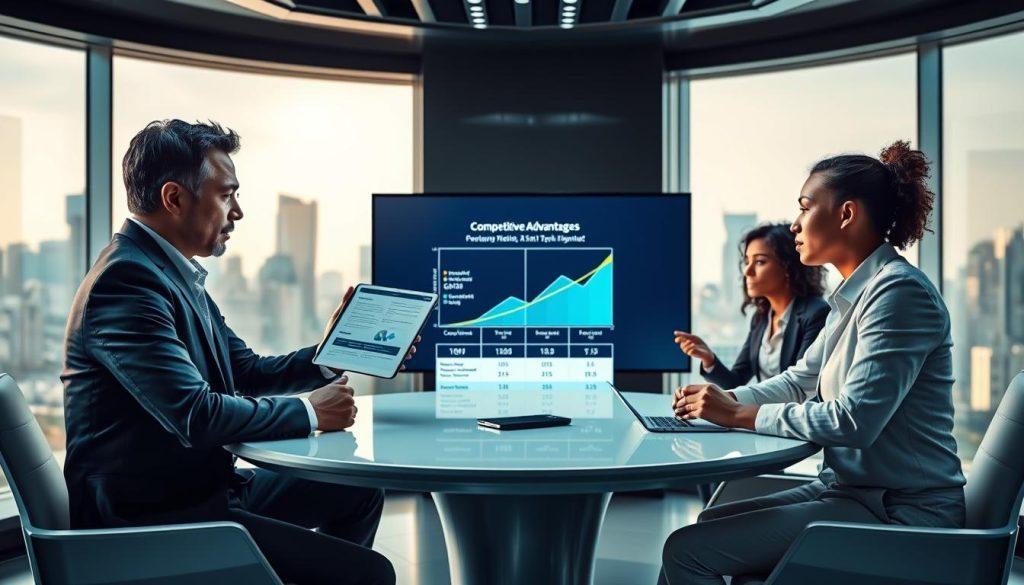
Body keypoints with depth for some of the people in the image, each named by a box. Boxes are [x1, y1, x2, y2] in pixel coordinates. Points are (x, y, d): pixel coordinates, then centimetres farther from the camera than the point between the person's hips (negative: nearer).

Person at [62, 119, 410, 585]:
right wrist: (309, 412, -15)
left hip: (199, 488, 10)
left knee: (358, 492, 19)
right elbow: (194, 415, -28)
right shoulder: (125, 279, -21)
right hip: (153, 516, -10)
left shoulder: (173, 272, 11)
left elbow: (247, 371, 16)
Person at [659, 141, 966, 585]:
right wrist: (726, 399, 3)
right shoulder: (854, 296, 12)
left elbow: (853, 421, -25)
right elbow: (801, 380, 19)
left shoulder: (900, 293, -18)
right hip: (855, 490, 9)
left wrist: (741, 414, -16)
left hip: (898, 513, -9)